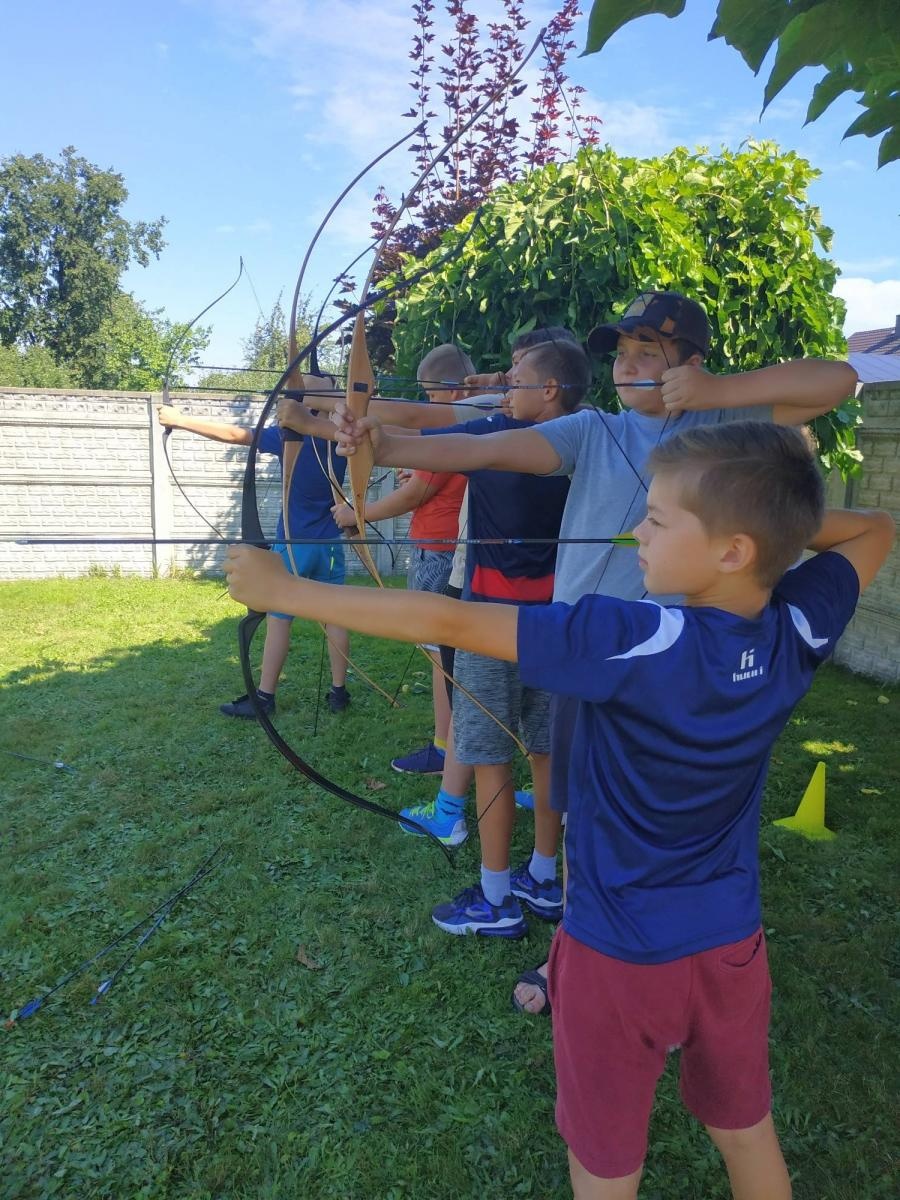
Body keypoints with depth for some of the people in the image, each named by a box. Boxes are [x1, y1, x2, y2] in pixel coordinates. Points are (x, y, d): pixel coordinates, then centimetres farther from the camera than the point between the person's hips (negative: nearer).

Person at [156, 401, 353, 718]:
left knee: (278, 619, 1)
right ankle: (339, 692, 13)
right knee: (334, 616, 7)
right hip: (330, 544, 5)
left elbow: (233, 434, -10)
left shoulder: (291, 437, -12)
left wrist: (179, 419, -3)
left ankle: (264, 697, 6)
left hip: (293, 544, -4)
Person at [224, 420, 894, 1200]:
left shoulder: (633, 641, -31)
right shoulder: (800, 628, -14)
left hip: (619, 955, -5)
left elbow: (446, 622, -31)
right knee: (748, 1133, 28)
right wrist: (789, 521, -7)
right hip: (734, 946, 6)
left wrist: (282, 590, -24)